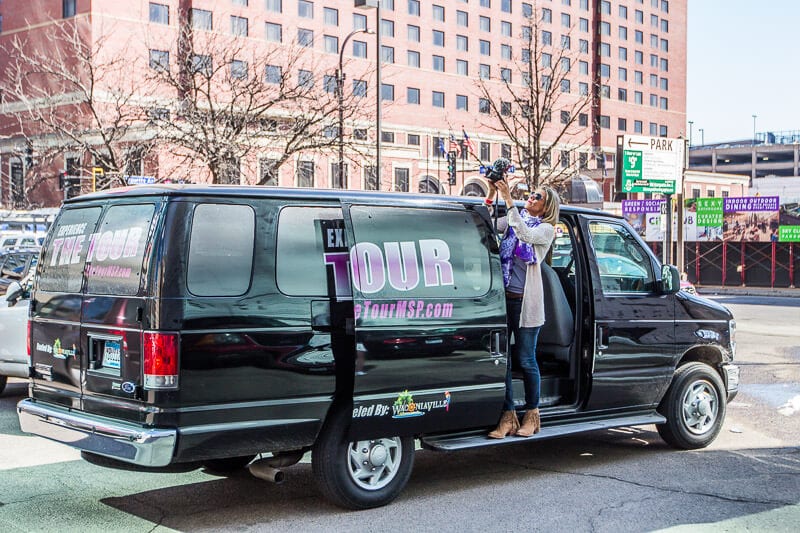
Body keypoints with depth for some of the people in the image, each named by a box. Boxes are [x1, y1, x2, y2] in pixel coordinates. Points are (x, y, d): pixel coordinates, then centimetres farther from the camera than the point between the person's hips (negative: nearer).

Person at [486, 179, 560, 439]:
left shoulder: (546, 229, 2)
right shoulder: (514, 220, 17)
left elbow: (524, 234, -18)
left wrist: (509, 200, -22)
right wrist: (491, 194, -4)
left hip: (525, 301, -4)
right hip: (503, 297, 4)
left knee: (526, 360, 2)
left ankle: (532, 415, 17)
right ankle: (508, 417, 6)